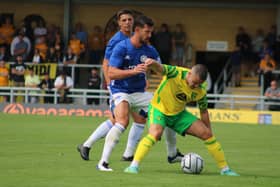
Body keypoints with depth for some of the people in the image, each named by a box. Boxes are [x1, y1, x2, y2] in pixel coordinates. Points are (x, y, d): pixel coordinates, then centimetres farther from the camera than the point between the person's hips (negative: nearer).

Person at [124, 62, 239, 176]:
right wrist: (153, 63, -70)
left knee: (206, 134, -3)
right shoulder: (175, 73, -27)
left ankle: (224, 169, 10)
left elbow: (203, 111, 2)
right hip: (159, 109, -4)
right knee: (155, 133, -34)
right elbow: (160, 68, -46)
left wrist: (209, 132, 8)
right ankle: (133, 166, -30)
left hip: (179, 114, 4)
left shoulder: (201, 91, -13)